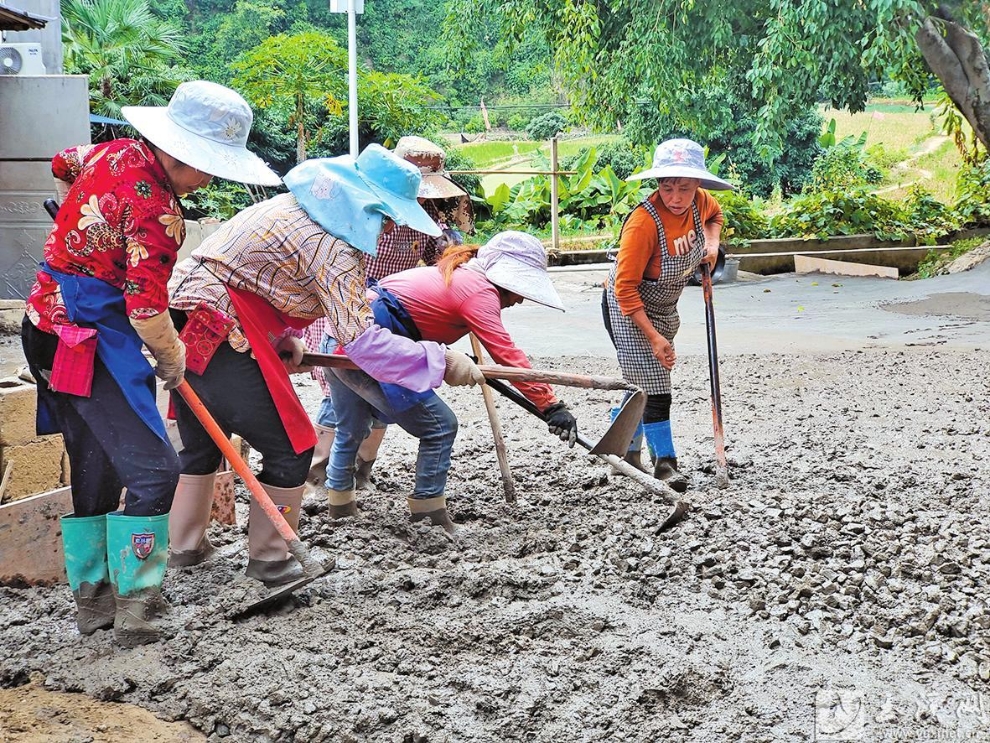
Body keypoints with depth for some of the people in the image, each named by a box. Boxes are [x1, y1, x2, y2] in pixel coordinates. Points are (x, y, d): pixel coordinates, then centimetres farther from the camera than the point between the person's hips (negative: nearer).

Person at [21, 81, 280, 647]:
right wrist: (173, 360, -4)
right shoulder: (154, 209, -22)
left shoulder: (117, 153, 6)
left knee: (97, 471, 15)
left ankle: (93, 600, 24)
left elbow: (63, 165, 29)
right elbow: (147, 308, -23)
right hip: (90, 341, -10)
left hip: (53, 328, 10)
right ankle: (135, 609, -9)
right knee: (153, 468, -12)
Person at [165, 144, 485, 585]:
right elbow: (360, 341, -22)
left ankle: (185, 546, 37)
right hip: (220, 335, -10)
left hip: (183, 323, 10)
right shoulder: (332, 244, -17)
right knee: (290, 448, 2)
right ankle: (269, 560, 14)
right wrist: (441, 363, -17)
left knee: (202, 440, 25)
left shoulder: (298, 205, 13)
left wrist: (283, 339, 11)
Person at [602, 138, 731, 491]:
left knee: (642, 381, 19)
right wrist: (654, 337, -29)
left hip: (663, 306, 7)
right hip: (627, 307, -7)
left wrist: (712, 243, -6)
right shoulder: (644, 221, -34)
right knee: (652, 385, -11)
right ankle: (664, 463, 0)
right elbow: (626, 287, -29)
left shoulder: (700, 202, -14)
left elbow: (715, 214, 15)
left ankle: (624, 451, 36)